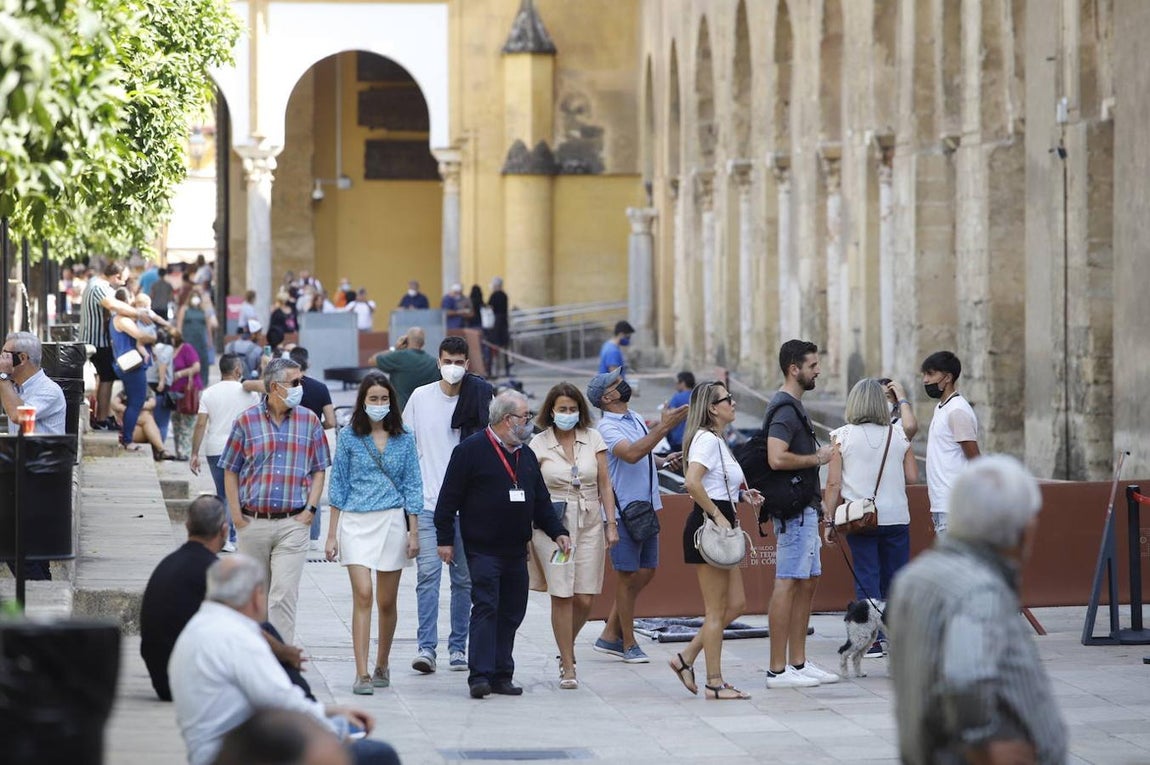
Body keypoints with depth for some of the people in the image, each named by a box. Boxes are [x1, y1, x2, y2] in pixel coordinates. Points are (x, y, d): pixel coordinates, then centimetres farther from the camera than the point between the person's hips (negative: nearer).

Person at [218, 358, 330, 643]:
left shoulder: (309, 421, 5)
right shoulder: (247, 421, 2)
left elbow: (319, 470, 10)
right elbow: (230, 470, 6)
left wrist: (310, 509, -2)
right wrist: (236, 514, -2)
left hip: (293, 523, -1)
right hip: (252, 523, 1)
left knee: (284, 595, -11)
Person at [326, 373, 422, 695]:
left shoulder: (403, 439, 6)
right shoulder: (349, 437, 3)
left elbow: (412, 487, 7)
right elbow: (338, 486, 5)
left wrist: (413, 533, 2)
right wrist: (332, 534, 3)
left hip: (392, 522, 2)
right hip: (355, 522, -2)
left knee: (387, 601, 8)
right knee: (363, 595, -13)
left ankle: (382, 665, 27)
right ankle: (361, 674, -14)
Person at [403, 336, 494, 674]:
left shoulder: (480, 399, 1)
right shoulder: (421, 397, 4)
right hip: (428, 502, 0)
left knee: (464, 578, 6)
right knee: (428, 573, -10)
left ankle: (458, 647, 15)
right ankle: (426, 647, -11)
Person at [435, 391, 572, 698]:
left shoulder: (526, 456, 15)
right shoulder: (471, 450, -7)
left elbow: (541, 501, 20)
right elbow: (449, 498, -7)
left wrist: (557, 531, 8)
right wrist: (445, 539, -9)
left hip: (516, 551, 7)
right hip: (483, 549, -7)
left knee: (512, 613, 7)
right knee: (485, 609, -11)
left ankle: (502, 675, 13)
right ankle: (480, 675, -12)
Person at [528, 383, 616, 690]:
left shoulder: (593, 439, 6)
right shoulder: (539, 444, 0)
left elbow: (604, 485, 9)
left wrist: (611, 523, 4)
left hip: (589, 524, 2)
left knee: (585, 598, -1)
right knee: (561, 595, -7)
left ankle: (566, 649, 27)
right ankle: (568, 667, 2)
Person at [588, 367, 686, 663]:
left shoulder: (636, 419, 13)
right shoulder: (607, 427, -13)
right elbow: (631, 454, -31)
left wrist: (665, 461, 4)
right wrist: (663, 427, -34)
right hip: (624, 509, -8)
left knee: (646, 571, 12)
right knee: (627, 576, 0)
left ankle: (611, 635, 21)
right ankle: (628, 644, 9)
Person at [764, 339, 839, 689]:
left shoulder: (793, 406, 17)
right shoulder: (785, 408, -16)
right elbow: (777, 458, -28)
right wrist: (816, 458, -15)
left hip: (805, 508, 11)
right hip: (794, 511, -11)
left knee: (808, 582, 13)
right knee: (787, 584, -9)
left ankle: (798, 663, 18)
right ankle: (778, 670, -8)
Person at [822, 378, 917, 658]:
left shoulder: (843, 437, -5)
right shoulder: (899, 435, 0)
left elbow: (833, 484, -7)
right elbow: (912, 477, 3)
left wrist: (829, 520, 0)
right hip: (896, 517, 1)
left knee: (866, 580, 3)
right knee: (897, 581, 11)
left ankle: (872, 642, 0)